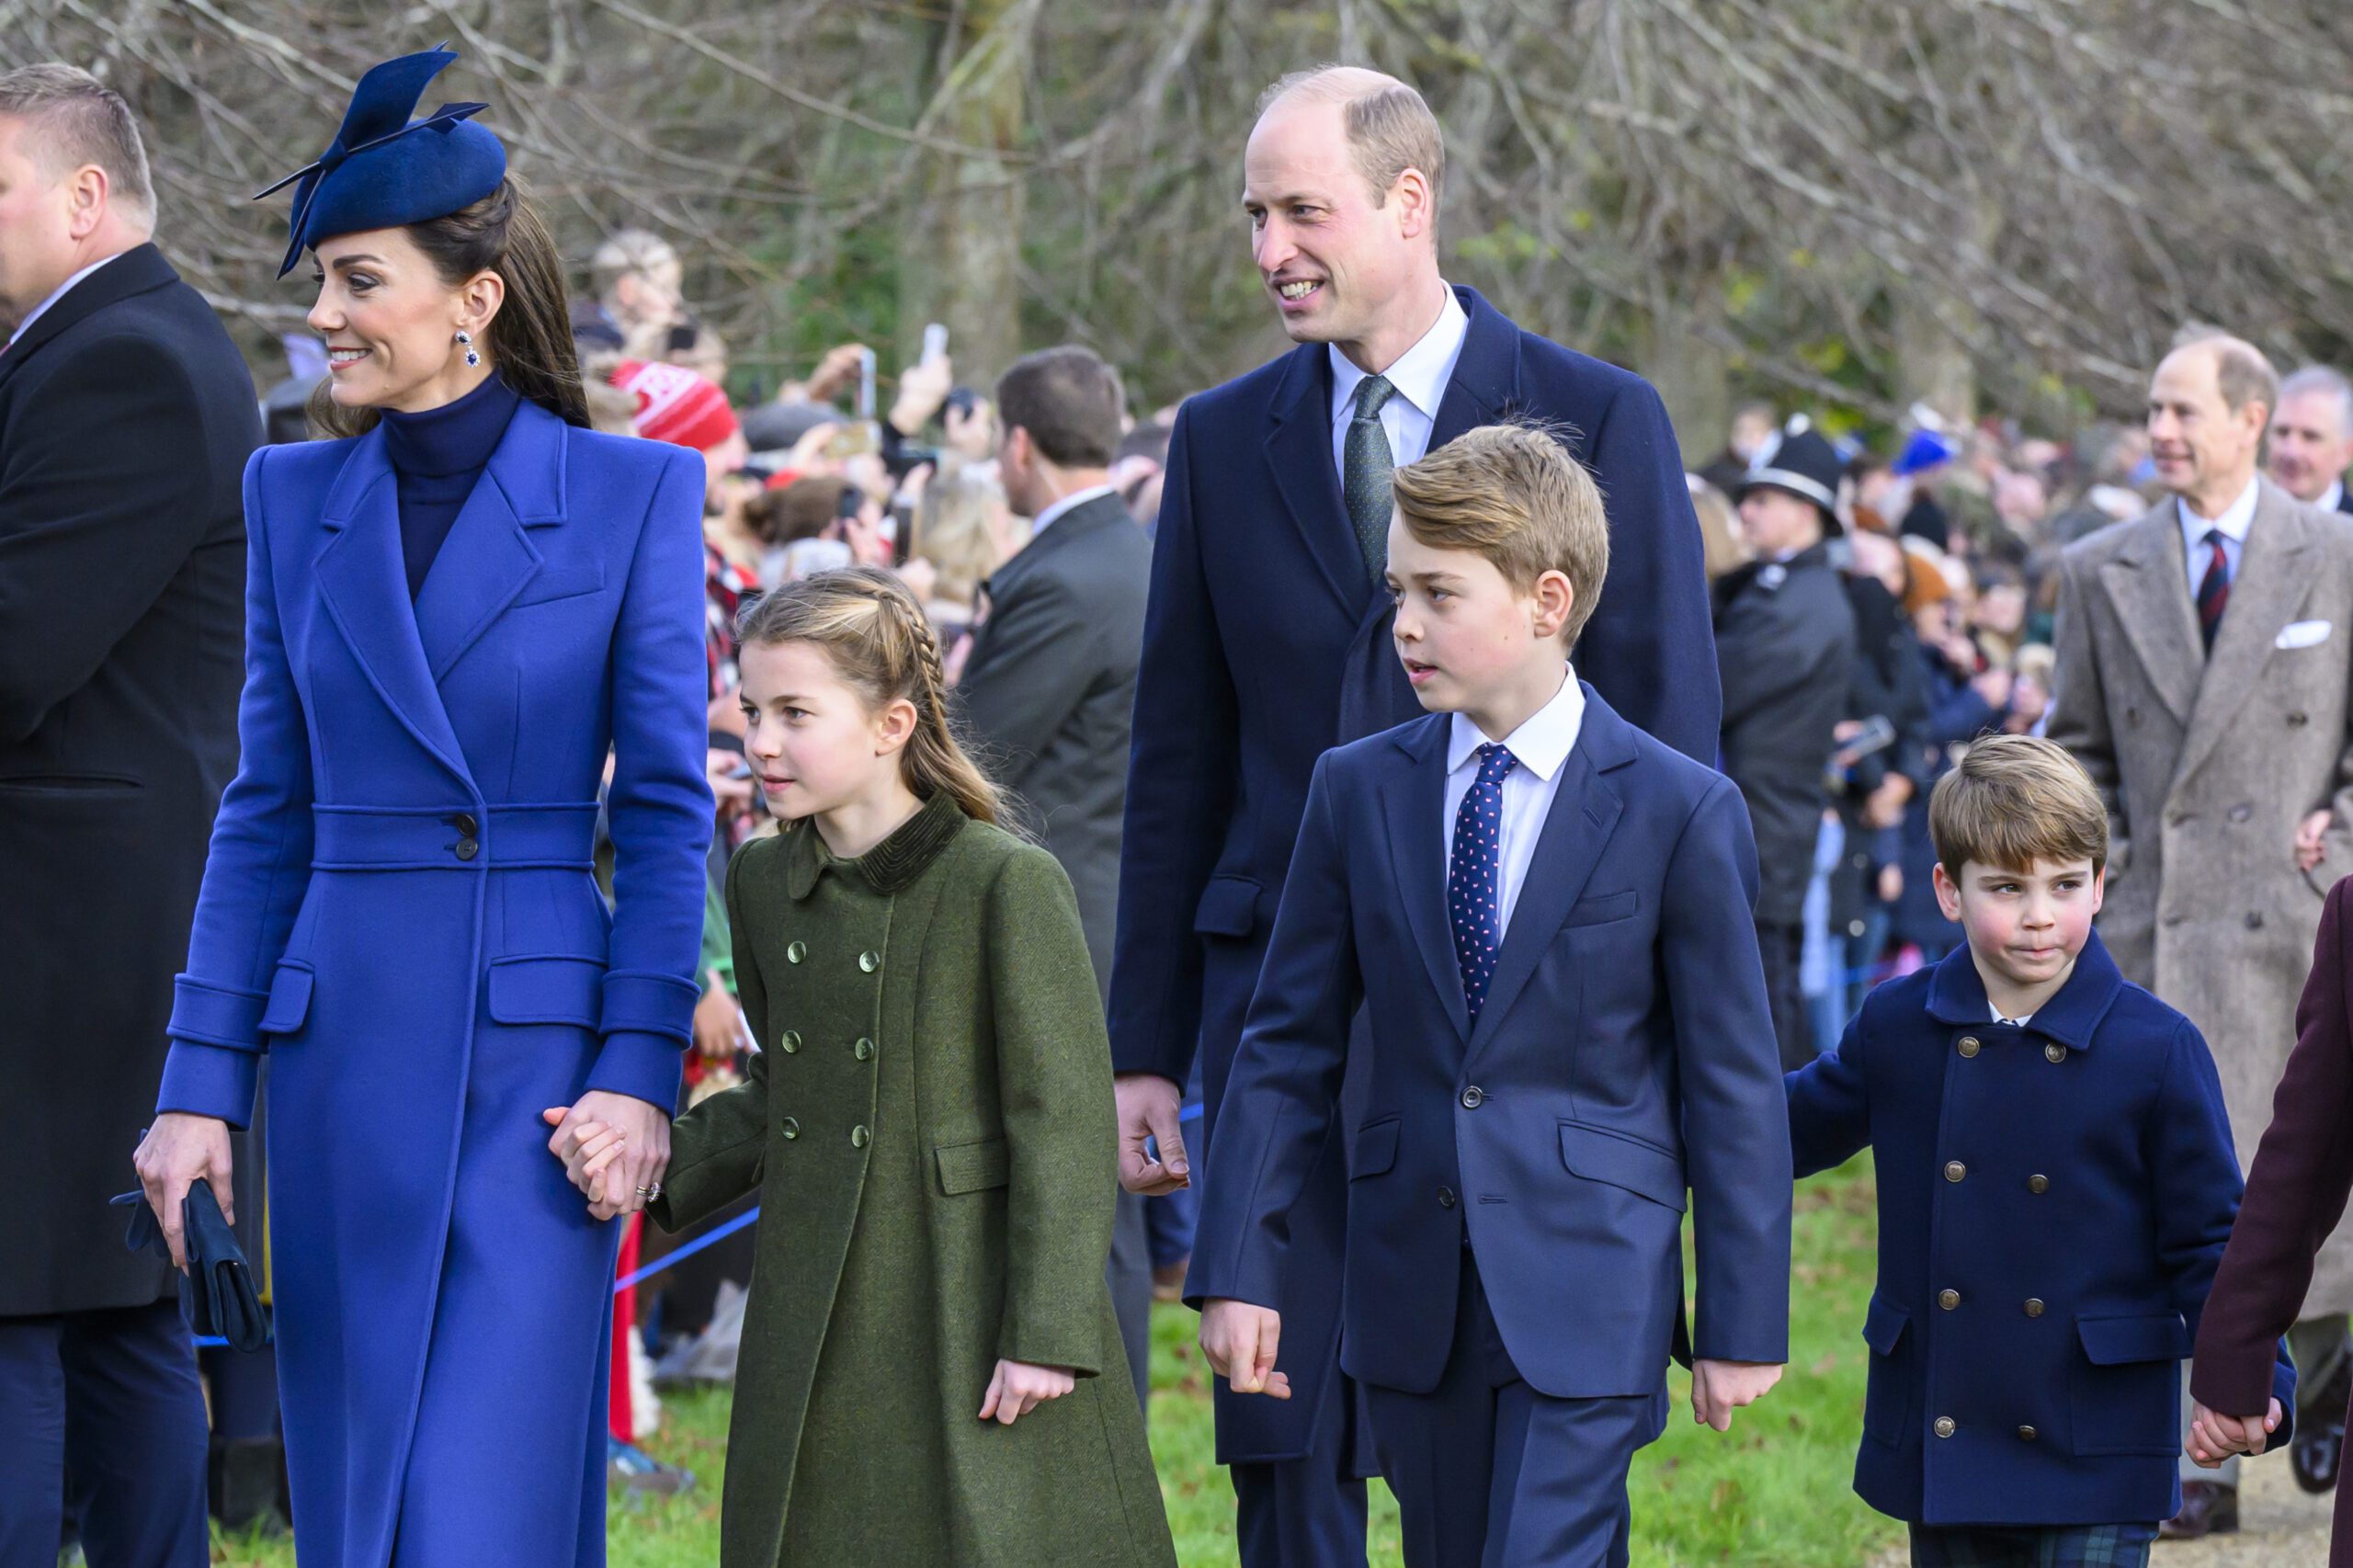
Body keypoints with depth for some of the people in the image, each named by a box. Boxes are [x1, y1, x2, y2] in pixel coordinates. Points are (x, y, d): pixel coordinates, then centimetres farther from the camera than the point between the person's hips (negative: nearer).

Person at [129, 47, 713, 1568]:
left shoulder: (631, 496, -2)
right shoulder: (297, 498, 8)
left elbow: (666, 807, -2)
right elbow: (268, 812, 10)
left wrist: (642, 1068, -10)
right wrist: (202, 1083, 5)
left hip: (535, 1049, -4)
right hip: (341, 1046, 4)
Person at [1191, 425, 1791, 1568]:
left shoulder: (1679, 811, -5)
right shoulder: (1358, 792, 6)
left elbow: (1732, 1084, -2)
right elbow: (1289, 1045, 9)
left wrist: (1743, 1325, -2)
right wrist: (1236, 1265, 3)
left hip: (1587, 1293, -4)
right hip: (1412, 1294, 4)